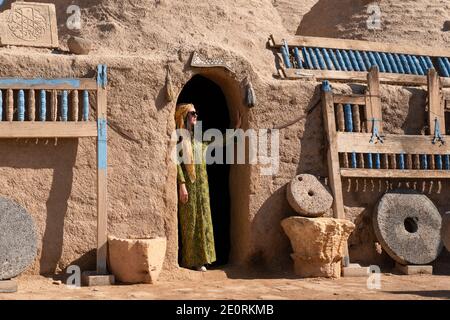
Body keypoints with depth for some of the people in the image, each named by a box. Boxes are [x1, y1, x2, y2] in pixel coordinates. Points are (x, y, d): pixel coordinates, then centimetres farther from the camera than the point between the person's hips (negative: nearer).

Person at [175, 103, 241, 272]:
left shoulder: (197, 138, 15)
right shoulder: (178, 137, -4)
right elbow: (177, 162, -11)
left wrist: (236, 128, 21)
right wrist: (182, 185, -18)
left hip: (201, 184, 6)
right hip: (188, 184, -6)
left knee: (202, 219, 3)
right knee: (189, 221, -4)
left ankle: (199, 259, 8)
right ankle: (189, 260, 2)